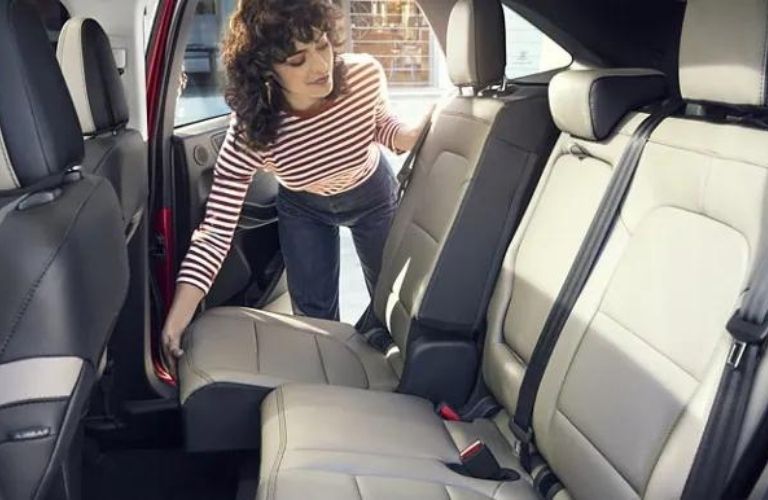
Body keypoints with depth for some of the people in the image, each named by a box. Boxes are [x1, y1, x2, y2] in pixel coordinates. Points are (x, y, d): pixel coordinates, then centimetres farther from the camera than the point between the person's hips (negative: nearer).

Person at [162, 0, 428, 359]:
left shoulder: (365, 74, -33)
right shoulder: (250, 132, -38)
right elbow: (215, 229, -36)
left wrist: (413, 136, -31)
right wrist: (178, 316, -44)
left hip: (372, 195, 2)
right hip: (304, 209, -2)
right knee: (314, 312, 8)